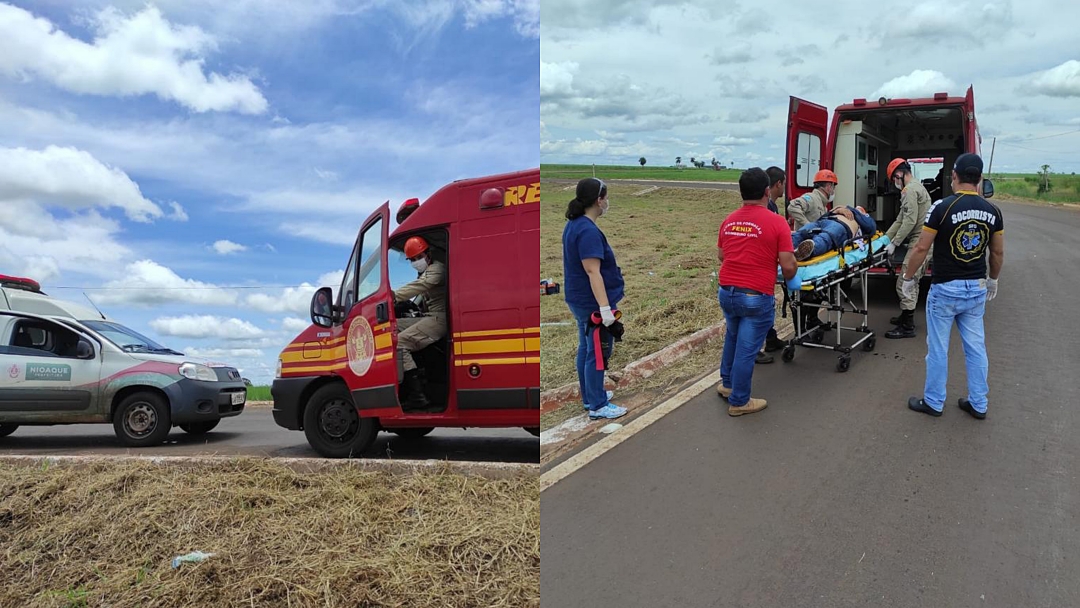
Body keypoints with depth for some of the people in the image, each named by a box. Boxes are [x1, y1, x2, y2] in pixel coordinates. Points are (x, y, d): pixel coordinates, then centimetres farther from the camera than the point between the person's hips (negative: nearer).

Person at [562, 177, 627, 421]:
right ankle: (598, 406, 9)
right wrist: (605, 307, -27)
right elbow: (592, 271, -27)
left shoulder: (574, 224, 9)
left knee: (586, 348, 19)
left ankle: (589, 396, 31)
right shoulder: (588, 231, -23)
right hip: (593, 303, -10)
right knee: (598, 352, 0)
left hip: (580, 300, 10)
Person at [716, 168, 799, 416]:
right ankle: (739, 401, 17)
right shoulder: (776, 222, -11)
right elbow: (788, 265, -11)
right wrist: (787, 278, 10)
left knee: (733, 337, 28)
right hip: (756, 297, -6)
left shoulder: (728, 221, 5)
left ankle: (727, 383, 40)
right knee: (747, 348, 5)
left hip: (726, 292, 6)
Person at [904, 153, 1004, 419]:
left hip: (945, 289, -5)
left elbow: (921, 248, -13)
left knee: (938, 348, 7)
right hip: (976, 289, 5)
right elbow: (998, 253, 9)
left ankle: (933, 402, 17)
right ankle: (978, 404, 22)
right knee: (976, 348, 13)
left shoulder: (943, 207, -15)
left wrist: (908, 277, 1)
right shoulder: (992, 212, 0)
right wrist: (993, 279, 25)